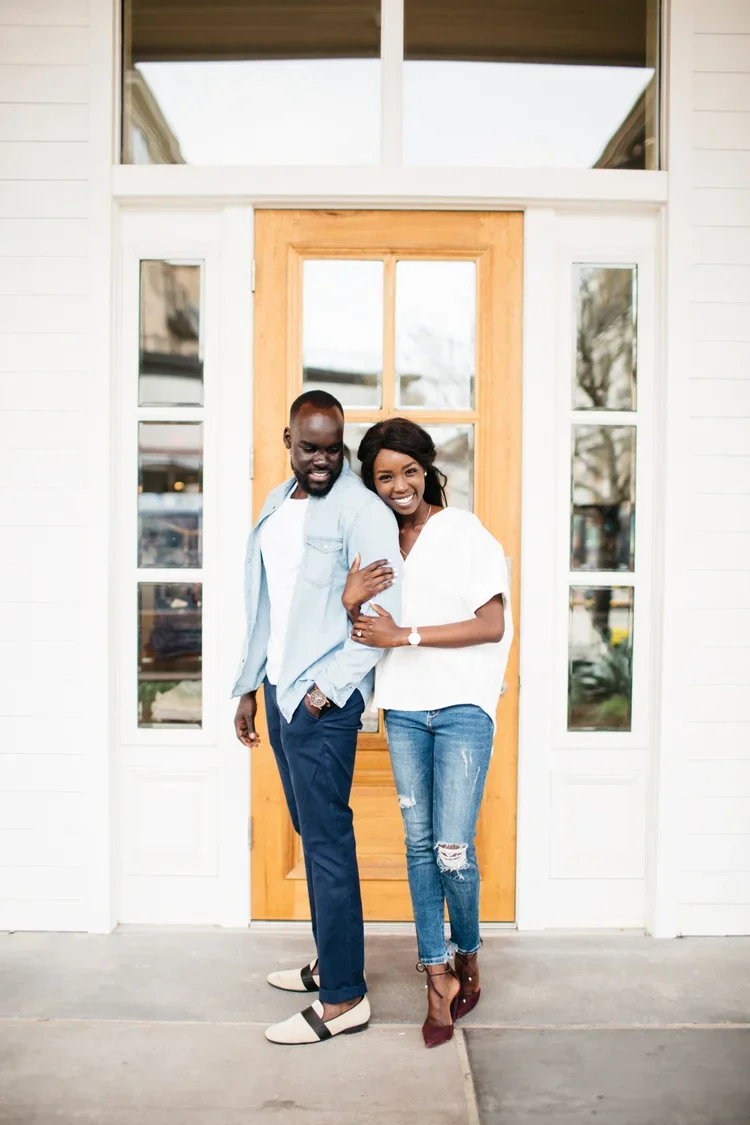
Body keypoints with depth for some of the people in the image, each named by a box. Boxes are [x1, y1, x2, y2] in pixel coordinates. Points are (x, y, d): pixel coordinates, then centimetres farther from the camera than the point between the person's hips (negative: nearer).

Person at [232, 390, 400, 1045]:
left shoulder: (361, 510, -11)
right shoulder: (276, 506, 14)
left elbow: (385, 612, -16)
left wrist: (327, 686, -16)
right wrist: (248, 688, 19)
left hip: (324, 700, -8)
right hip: (280, 693, 8)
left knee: (327, 843, -3)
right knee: (311, 836, 16)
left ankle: (344, 999, 7)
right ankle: (330, 963, 30)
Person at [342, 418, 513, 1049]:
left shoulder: (466, 532, -4)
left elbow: (493, 624, -11)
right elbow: (368, 633, 12)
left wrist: (405, 635, -15)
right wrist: (351, 604, -11)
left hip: (462, 706, -5)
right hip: (403, 707, 5)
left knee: (453, 850, -7)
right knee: (419, 844, 7)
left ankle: (467, 958, 21)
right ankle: (438, 979, 19)